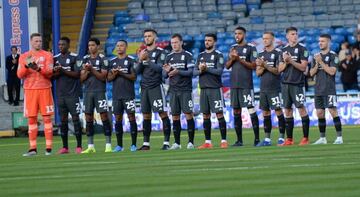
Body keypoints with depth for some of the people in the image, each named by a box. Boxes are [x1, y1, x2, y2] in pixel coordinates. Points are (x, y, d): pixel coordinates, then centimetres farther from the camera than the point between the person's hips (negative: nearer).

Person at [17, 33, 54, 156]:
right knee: (31, 119, 0)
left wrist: (38, 68, -21)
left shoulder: (47, 55, 6)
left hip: (44, 89, -1)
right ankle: (33, 148, 3)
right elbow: (20, 75, 3)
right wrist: (26, 66, -15)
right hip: (30, 90, 1)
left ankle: (49, 148, -2)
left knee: (47, 118, -3)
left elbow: (49, 73, -4)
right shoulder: (23, 57, 11)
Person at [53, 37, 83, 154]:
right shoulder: (55, 58, 12)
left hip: (72, 94, -5)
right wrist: (56, 72, -10)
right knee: (63, 119, 5)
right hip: (60, 94, 5)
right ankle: (65, 147, 9)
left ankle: (79, 146, -2)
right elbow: (51, 76, 11)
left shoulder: (74, 57, -3)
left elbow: (77, 74, -9)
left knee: (75, 118, -5)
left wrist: (63, 71, -16)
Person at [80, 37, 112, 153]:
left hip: (100, 91, -5)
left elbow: (103, 77, -8)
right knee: (88, 118, 3)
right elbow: (82, 79, 10)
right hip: (88, 91, 5)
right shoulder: (85, 59, 12)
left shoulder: (102, 59, -2)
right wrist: (86, 71, -8)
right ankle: (90, 146, 8)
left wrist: (92, 70, -16)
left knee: (104, 116, -8)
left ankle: (108, 145, -7)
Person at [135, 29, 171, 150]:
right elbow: (137, 71, 10)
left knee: (163, 114, -8)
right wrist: (140, 60, -7)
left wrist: (147, 60, -21)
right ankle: (146, 143, 10)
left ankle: (166, 142, -8)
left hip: (156, 87, -6)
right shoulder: (142, 53, 14)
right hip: (144, 88, 6)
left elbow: (159, 68, -14)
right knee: (146, 116, 7)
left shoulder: (160, 52, -3)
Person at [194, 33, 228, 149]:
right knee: (205, 116, 6)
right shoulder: (201, 55, 15)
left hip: (215, 88, -6)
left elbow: (219, 71, -13)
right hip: (203, 89, 6)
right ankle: (207, 142, 11)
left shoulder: (218, 55, -2)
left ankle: (224, 141, -5)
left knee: (219, 114, -7)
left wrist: (206, 69, -19)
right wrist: (200, 70, -11)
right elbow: (194, 72, 9)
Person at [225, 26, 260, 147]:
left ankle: (257, 138, -7)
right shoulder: (233, 48, 16)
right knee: (236, 112, 7)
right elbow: (227, 66, 17)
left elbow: (253, 66, -8)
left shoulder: (250, 48, -2)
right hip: (234, 84, 6)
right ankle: (239, 140, 11)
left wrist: (239, 59, -15)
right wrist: (232, 59, -3)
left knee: (251, 110, -9)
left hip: (246, 84, -6)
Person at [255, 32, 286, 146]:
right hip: (263, 88, 6)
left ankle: (282, 137, 0)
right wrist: (262, 67, -9)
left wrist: (265, 65, -19)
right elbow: (258, 73, 11)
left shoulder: (278, 53, -4)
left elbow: (278, 71, -11)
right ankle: (267, 139, 10)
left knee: (278, 111, -6)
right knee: (265, 113, 6)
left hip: (274, 88, -6)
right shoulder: (261, 54, 14)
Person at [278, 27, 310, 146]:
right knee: (287, 110, 5)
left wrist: (291, 61, -14)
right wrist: (285, 62, -5)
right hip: (285, 83, 5)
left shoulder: (302, 49, -1)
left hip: (297, 83, -5)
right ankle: (289, 139, 9)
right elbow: (280, 69, 13)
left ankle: (305, 138, -5)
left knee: (301, 109, -8)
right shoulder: (284, 50, 13)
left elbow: (303, 67, -8)